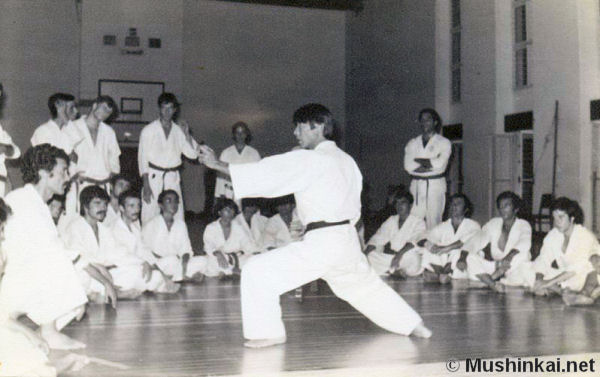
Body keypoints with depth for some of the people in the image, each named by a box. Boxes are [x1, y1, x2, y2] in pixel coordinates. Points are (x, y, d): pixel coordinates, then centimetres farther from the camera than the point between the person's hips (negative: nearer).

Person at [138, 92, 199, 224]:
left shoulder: (178, 130, 10)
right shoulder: (148, 130, 2)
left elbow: (193, 154, 5)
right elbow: (142, 158, -1)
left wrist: (187, 133, -5)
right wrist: (146, 185, -8)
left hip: (173, 179, 3)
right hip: (153, 177, -3)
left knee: (177, 218, -3)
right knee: (150, 218, -7)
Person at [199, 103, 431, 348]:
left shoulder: (310, 160, -12)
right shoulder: (345, 160, 14)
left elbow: (268, 173, -18)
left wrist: (217, 164, -15)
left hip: (320, 244, -9)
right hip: (347, 240, 9)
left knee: (257, 272, -7)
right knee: (366, 285, 30)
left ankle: (269, 332, -2)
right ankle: (415, 326, 40)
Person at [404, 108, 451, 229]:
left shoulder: (444, 143, 5)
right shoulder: (412, 143, 13)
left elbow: (440, 164, -11)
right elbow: (408, 166, -2)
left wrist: (418, 160, -2)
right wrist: (430, 165, -10)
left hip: (436, 185, -3)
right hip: (417, 186, 3)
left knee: (434, 222, -5)